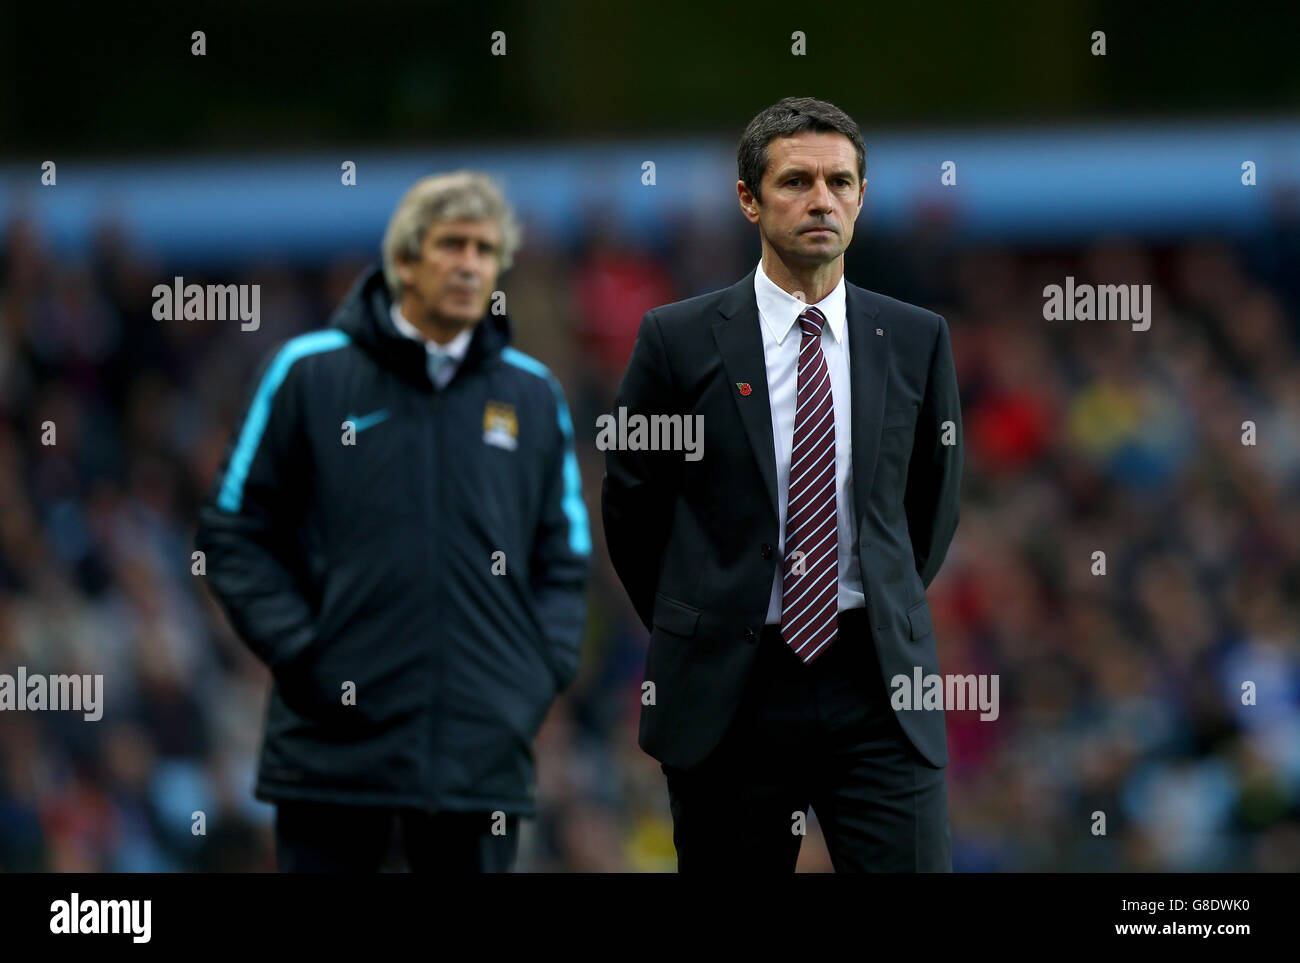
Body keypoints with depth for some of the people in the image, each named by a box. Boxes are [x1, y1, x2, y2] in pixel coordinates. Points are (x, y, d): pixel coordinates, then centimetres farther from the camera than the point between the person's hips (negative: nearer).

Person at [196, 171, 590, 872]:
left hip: (483, 754, 3)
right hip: (336, 751, -2)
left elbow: (564, 558, 19)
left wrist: (541, 670, 3)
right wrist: (297, 654, -7)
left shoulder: (534, 397, 12)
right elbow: (234, 532, 4)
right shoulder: (307, 374, 2)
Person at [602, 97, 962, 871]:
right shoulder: (679, 340, 0)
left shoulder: (916, 341, 6)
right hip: (728, 691, -1)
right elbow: (628, 505, 8)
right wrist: (693, 628, 10)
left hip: (879, 689, 1)